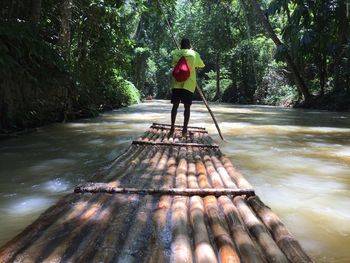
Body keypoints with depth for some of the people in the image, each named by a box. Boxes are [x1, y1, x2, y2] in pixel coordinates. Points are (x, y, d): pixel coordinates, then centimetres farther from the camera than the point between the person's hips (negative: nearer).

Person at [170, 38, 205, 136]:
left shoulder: (175, 53, 8)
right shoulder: (194, 54, 5)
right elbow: (202, 65, 19)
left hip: (177, 83, 2)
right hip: (188, 84, -2)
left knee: (175, 105, 9)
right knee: (187, 107, 2)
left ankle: (172, 127, 7)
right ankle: (184, 130, 0)